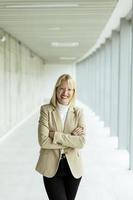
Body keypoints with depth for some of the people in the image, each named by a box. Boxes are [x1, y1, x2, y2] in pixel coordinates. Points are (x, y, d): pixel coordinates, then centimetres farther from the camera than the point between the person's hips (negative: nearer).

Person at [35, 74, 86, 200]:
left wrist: (56, 135, -17)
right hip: (51, 167, -2)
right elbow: (43, 141, -14)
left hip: (73, 167, 2)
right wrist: (70, 140, -14)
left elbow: (81, 142, -10)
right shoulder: (46, 110, -6)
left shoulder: (78, 112, 0)